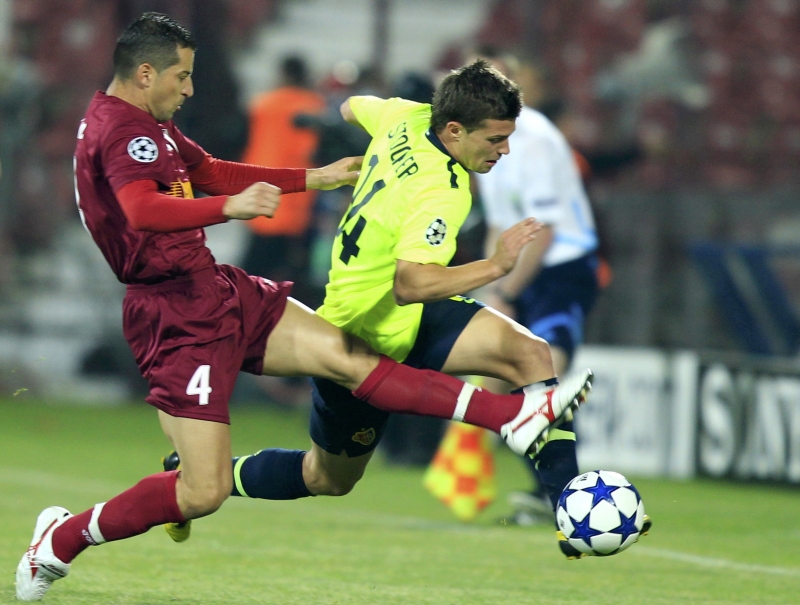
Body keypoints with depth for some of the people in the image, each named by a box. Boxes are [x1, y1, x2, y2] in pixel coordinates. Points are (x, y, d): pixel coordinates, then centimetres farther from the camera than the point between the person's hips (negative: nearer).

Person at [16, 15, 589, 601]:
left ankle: (513, 417, -7)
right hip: (178, 318, -10)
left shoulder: (147, 124, 15)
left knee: (348, 358, -1)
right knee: (204, 493, -10)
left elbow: (211, 171, 30)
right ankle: (61, 541, 7)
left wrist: (314, 178, 31)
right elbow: (143, 210, -37)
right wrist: (230, 207, -51)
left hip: (219, 290, 10)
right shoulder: (121, 131, -18)